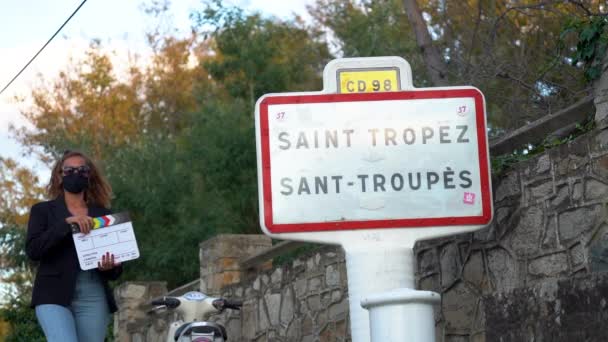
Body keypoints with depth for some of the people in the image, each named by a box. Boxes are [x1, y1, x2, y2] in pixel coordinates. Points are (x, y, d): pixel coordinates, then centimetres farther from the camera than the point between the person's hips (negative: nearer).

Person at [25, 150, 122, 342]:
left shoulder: (103, 215, 15)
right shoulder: (43, 211, 10)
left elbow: (117, 264, 15)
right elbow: (32, 249, -6)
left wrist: (109, 267, -9)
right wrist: (66, 223, -15)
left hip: (93, 298, 3)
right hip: (54, 296, -3)